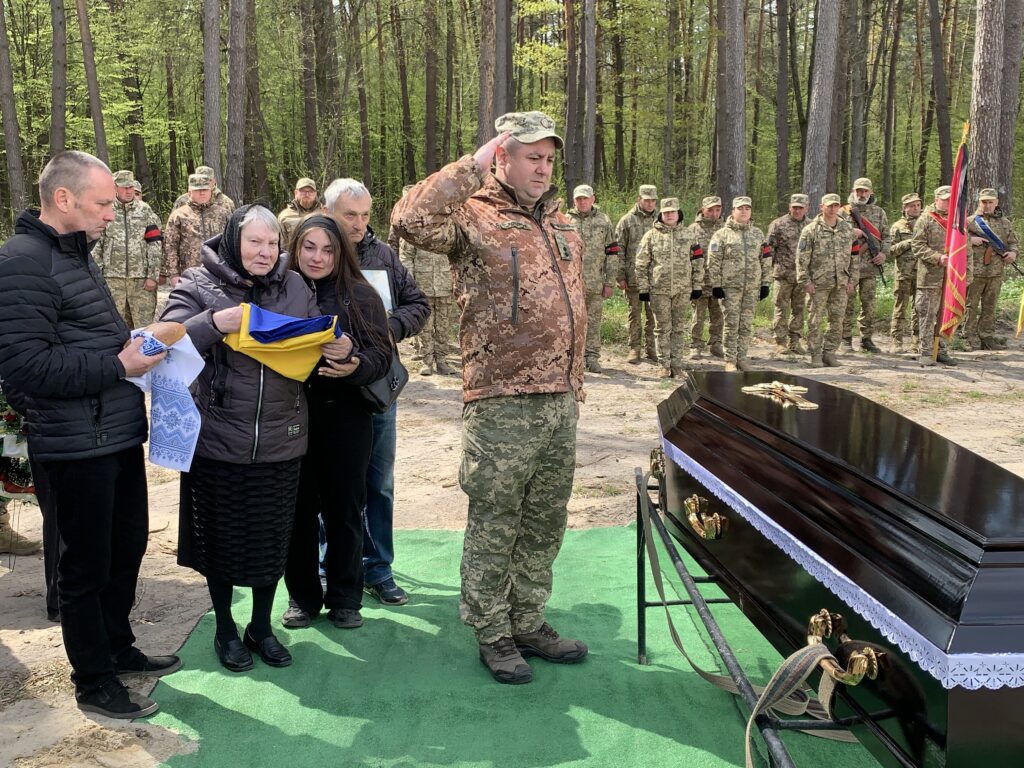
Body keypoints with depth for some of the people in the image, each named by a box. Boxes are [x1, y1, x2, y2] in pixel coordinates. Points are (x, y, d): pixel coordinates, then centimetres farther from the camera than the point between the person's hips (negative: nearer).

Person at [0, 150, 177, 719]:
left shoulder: (74, 254, 14)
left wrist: (132, 343, 7)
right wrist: (117, 364, -21)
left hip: (118, 434, 9)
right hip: (77, 447, -9)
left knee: (127, 547, 21)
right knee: (87, 565, 6)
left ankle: (119, 648, 40)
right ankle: (93, 683, 23)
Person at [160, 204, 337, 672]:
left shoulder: (295, 287, 6)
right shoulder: (198, 286, -4)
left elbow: (320, 342, 9)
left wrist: (340, 349, -13)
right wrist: (215, 322, -28)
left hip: (281, 438, 3)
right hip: (218, 437, -2)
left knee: (272, 537, 13)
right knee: (222, 537, 12)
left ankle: (261, 626, 33)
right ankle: (225, 629, 32)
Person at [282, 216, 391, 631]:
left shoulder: (359, 294, 0)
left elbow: (381, 354, -5)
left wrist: (356, 366, -25)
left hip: (345, 415, -1)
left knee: (344, 510, 6)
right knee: (299, 509, 8)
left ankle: (344, 598, 21)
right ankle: (302, 596, 24)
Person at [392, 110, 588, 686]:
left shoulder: (562, 222, 16)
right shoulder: (473, 215, -6)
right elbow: (410, 219, -28)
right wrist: (473, 166, -25)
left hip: (561, 401, 7)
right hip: (502, 403, -7)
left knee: (545, 522, 16)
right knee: (494, 524, 4)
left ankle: (529, 623, 31)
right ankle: (492, 633, 20)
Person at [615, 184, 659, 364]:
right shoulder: (627, 221, 2)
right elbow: (618, 250, 0)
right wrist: (620, 276, -5)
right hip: (634, 277, -2)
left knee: (653, 314, 5)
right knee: (635, 313, 5)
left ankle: (650, 348, 14)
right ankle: (635, 349, 12)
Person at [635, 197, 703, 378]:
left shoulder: (688, 235, 7)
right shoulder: (651, 236, 2)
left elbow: (698, 262, 9)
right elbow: (641, 264, 2)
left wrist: (697, 286, 5)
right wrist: (643, 288, -2)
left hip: (683, 289, 2)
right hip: (659, 290, -1)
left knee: (679, 328, 7)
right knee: (662, 328, 4)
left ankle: (677, 364, 15)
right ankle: (664, 365, 11)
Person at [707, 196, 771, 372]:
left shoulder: (758, 234, 12)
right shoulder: (722, 234, 0)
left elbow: (766, 260, 13)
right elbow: (713, 262, -4)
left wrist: (765, 283, 7)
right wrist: (716, 285, -9)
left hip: (752, 287, 4)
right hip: (730, 286, -4)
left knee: (747, 324, 7)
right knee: (731, 324, -2)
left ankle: (741, 357, 17)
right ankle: (730, 360, 4)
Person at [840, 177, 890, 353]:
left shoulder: (879, 212, 13)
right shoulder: (844, 212, 4)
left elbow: (886, 236, 15)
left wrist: (884, 253, -1)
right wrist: (852, 232, -14)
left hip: (871, 265, 3)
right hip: (850, 264, -3)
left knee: (869, 304, 6)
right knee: (848, 304, -1)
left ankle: (866, 339, 14)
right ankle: (846, 340, 4)